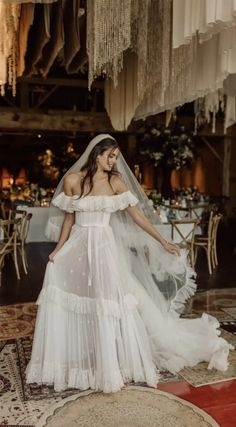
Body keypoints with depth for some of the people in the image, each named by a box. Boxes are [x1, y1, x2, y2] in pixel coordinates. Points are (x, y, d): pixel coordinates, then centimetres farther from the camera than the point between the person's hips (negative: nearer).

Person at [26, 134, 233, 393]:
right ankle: (66, 361, 24)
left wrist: (163, 242, 0)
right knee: (61, 297, 3)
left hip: (104, 246, -1)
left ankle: (111, 366, 7)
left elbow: (138, 215, 2)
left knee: (109, 303, -7)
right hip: (77, 246, 2)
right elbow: (69, 217, 8)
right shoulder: (72, 179, 0)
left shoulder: (116, 182, 0)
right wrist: (59, 248, 3)